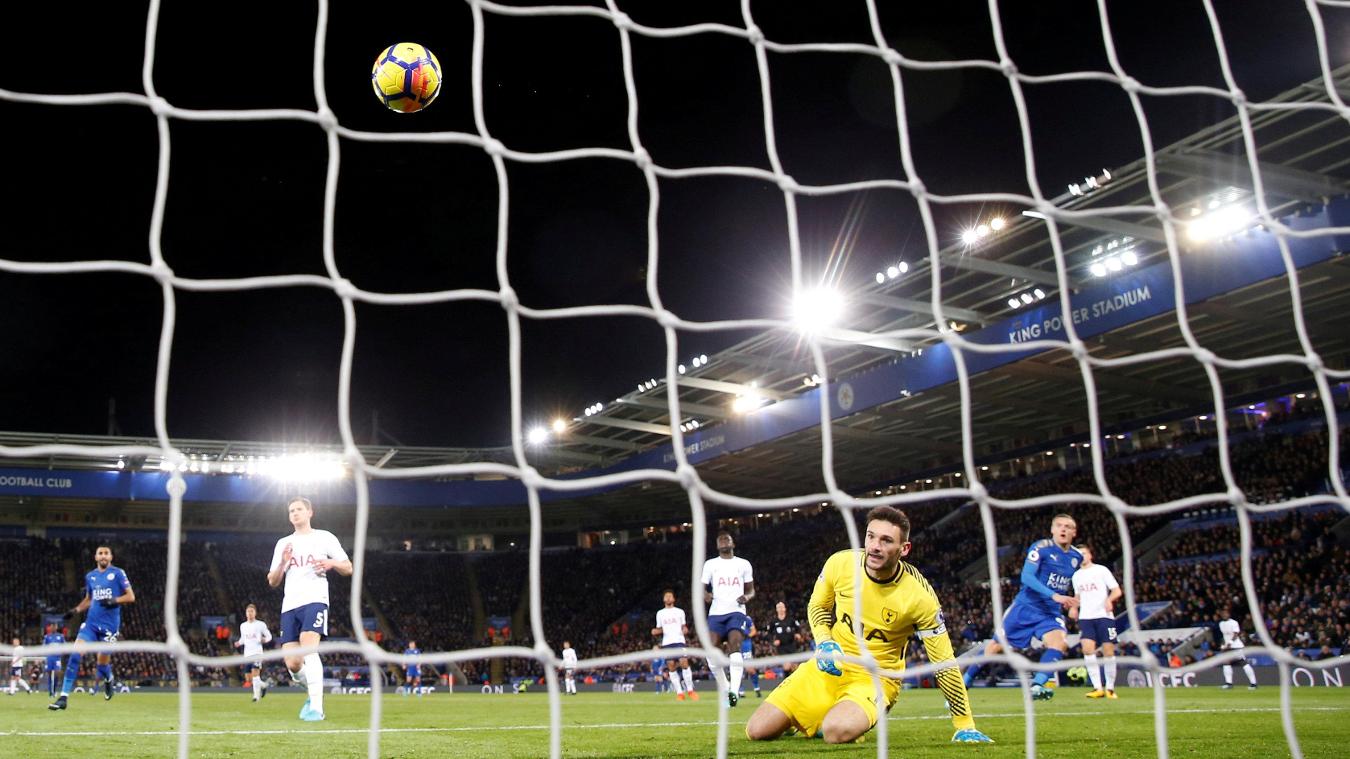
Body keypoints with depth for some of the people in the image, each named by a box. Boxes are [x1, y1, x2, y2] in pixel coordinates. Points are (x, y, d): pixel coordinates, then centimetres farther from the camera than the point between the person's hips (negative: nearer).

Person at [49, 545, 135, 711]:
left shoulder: (118, 573, -3)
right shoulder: (90, 576, 11)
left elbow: (131, 597, -4)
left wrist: (114, 600, -19)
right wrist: (76, 610, 8)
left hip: (110, 625, -3)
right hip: (91, 622, 3)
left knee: (103, 663, 4)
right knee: (75, 655, -14)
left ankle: (108, 679, 40)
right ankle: (63, 697, -12)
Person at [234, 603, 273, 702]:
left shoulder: (260, 624, 1)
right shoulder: (243, 625, 15)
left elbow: (269, 636, 6)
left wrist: (264, 640, -16)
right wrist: (239, 643, 3)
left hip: (257, 652, -5)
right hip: (247, 654, 5)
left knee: (255, 673, -18)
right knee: (248, 676, 5)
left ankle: (256, 695, -13)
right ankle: (263, 684, 30)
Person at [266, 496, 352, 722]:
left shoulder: (324, 538, 10)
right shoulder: (283, 544, 21)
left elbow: (348, 569, 9)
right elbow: (272, 582, 17)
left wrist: (331, 563, -13)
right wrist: (282, 563, -3)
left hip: (314, 600, -4)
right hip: (289, 605, 5)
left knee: (309, 650, -25)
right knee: (292, 663, -3)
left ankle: (316, 707, -27)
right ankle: (314, 692, 25)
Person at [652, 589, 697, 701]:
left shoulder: (680, 611, 13)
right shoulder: (660, 613, 16)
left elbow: (683, 626, 17)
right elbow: (659, 630, 20)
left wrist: (685, 630, -5)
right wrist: (655, 631, -2)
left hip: (679, 641, -2)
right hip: (666, 643, 2)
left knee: (684, 663, -16)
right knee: (672, 666, -5)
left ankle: (690, 690, -7)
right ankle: (679, 693, 0)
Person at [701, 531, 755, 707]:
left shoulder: (743, 564, 12)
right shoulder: (710, 564, 13)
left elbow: (751, 589, 17)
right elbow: (702, 587, 10)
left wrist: (747, 597, -7)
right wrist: (705, 594, -14)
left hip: (736, 612, -2)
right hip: (716, 613, 2)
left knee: (735, 645, -22)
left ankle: (734, 691, -30)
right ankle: (724, 689, 10)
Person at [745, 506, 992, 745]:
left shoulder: (920, 596, -20)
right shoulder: (840, 563, -13)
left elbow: (944, 663, -12)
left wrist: (965, 727, -11)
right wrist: (824, 643, -12)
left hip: (875, 679, -3)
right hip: (829, 667, 3)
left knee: (838, 732, -35)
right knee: (757, 731, -8)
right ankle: (822, 717, 22)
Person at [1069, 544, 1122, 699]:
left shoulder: (1101, 570, 2)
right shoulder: (1077, 575, 15)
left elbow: (1117, 591, -1)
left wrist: (1109, 599, -21)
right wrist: (1074, 608, 9)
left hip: (1104, 616, -3)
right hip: (1085, 617, 3)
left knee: (1108, 651, -4)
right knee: (1087, 649, -14)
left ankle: (1110, 688, 9)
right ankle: (1098, 688, -12)